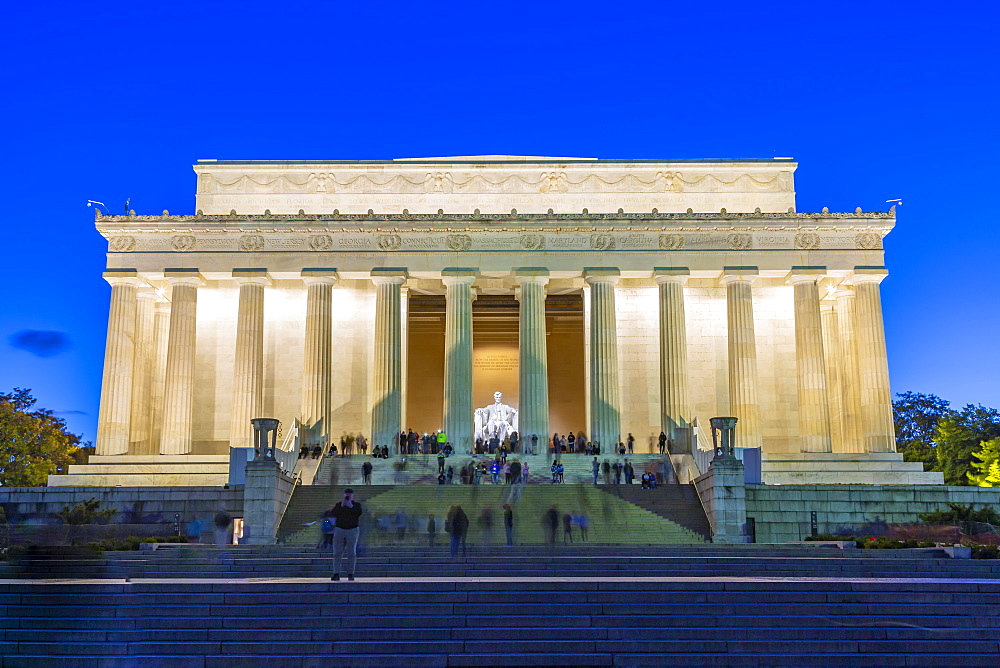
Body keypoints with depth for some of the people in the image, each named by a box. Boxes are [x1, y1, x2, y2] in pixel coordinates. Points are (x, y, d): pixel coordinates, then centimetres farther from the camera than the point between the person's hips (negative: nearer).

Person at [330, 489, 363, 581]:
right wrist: (341, 506, -13)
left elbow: (359, 513, -11)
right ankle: (336, 574, -7)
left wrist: (351, 506, -18)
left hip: (352, 531, -1)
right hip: (339, 530, 1)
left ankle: (350, 574, 0)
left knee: (352, 553, -3)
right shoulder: (339, 504, 11)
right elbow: (332, 513, -4)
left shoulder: (357, 505, 7)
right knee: (337, 553, -6)